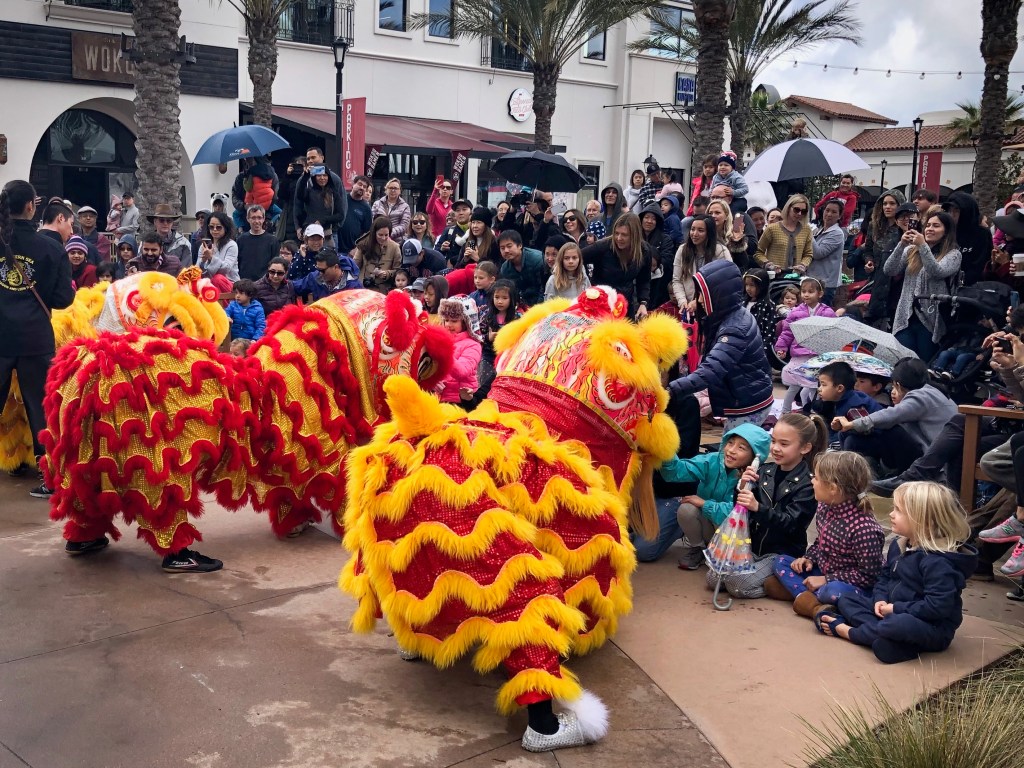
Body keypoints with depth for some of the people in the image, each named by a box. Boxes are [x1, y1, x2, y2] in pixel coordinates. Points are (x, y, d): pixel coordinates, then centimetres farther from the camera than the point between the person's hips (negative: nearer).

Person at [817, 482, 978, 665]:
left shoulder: (937, 562, -24)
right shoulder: (899, 545, 5)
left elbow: (937, 606, -30)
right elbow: (885, 576, 15)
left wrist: (897, 608, -24)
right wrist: (880, 599, -6)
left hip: (932, 629, -9)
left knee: (898, 624, -40)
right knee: (846, 601, 7)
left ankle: (850, 632, -14)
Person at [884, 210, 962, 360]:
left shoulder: (953, 254, 1)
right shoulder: (911, 250, 12)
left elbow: (937, 272, -16)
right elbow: (889, 271, 2)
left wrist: (923, 246, -20)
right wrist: (901, 245, -9)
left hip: (930, 320, -3)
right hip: (906, 317, 3)